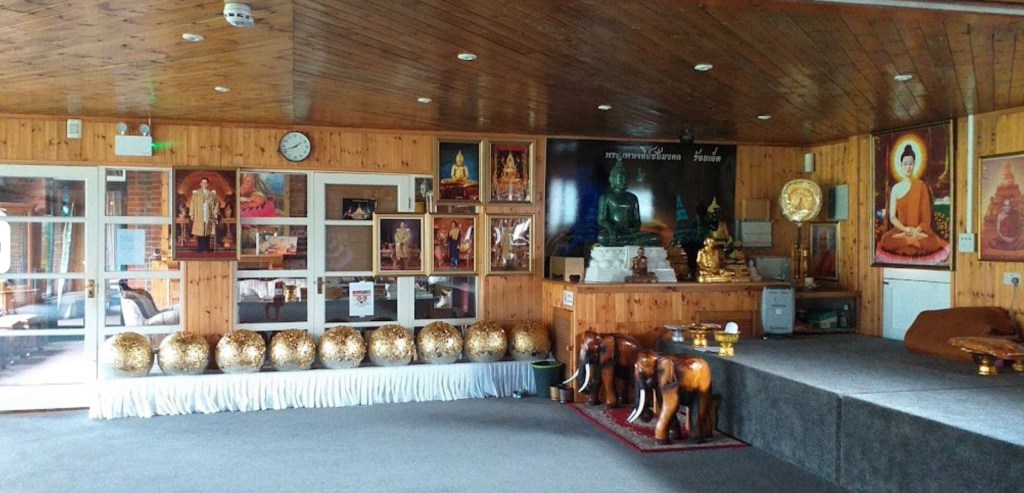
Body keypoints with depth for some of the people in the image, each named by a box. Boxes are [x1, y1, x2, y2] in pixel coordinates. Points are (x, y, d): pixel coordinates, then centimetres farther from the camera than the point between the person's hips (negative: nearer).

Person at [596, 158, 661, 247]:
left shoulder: (632, 198, 20)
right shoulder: (606, 197, 8)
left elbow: (637, 219, 17)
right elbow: (601, 220, 0)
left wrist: (635, 228, -8)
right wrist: (611, 228, -22)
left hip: (631, 232, 3)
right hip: (613, 234, -3)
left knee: (655, 238, -22)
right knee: (602, 237, -41)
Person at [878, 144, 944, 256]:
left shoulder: (921, 186, 5)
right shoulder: (896, 188, 8)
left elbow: (926, 216, 0)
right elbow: (892, 216, 3)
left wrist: (917, 231, -17)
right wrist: (905, 229, -14)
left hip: (919, 231, -1)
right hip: (901, 230, 1)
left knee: (931, 242, -35)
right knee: (887, 240, -33)